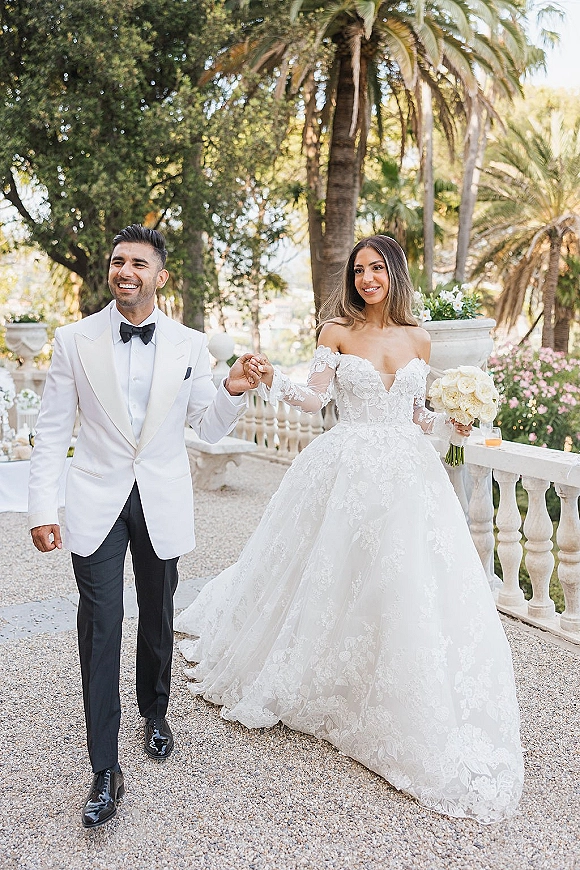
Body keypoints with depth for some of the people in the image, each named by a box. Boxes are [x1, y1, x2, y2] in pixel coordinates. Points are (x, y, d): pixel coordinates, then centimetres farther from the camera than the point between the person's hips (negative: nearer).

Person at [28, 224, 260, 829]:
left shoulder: (190, 346, -1)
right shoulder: (74, 340, -4)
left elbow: (209, 430, 4)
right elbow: (51, 432, -2)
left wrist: (234, 391, -15)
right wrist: (42, 509, -6)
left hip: (163, 501, 2)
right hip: (97, 501, -1)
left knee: (157, 617, 16)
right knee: (100, 626, -5)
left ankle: (155, 712, 42)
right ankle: (105, 771, 5)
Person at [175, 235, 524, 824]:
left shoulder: (417, 338, 11)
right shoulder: (337, 330, 2)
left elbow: (416, 415, 15)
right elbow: (317, 396, -8)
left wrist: (451, 425, -2)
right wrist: (275, 383, -25)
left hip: (408, 471, 3)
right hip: (349, 471, -3)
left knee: (406, 589, 3)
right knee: (335, 579, 3)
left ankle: (406, 716, 19)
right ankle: (319, 685, 26)